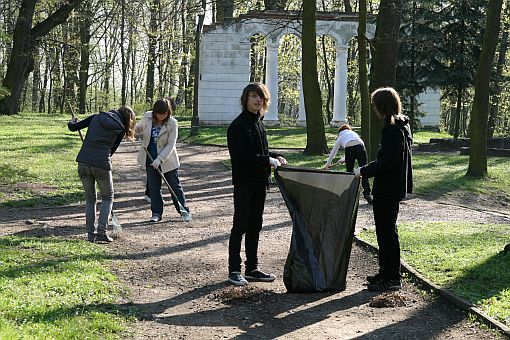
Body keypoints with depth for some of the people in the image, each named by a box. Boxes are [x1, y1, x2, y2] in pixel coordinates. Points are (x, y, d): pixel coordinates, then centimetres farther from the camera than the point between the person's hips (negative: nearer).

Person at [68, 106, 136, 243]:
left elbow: (72, 127, 9)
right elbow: (112, 150, 11)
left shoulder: (96, 117, 9)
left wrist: (73, 121, 31)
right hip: (102, 165, -3)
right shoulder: (120, 129, 4)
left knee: (90, 198, 19)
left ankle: (91, 233, 17)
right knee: (107, 198, 17)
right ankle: (102, 231, 3)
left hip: (83, 162, 3)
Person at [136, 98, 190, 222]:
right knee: (154, 187, 5)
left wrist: (159, 159, -25)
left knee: (175, 186, 6)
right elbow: (139, 128, 14)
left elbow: (170, 144, -17)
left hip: (167, 160, -3)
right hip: (150, 159, 3)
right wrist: (131, 128, -11)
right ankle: (156, 213, 15)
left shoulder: (172, 123, -17)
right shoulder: (147, 117, -6)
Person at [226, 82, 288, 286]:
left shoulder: (258, 123, 13)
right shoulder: (238, 125, -13)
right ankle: (234, 270, 6)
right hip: (244, 183, -8)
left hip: (259, 182, 8)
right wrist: (267, 160, -20)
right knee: (240, 225, -2)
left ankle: (252, 269, 20)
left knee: (255, 226, 12)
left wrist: (275, 157, 3)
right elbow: (240, 156, -20)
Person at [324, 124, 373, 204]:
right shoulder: (354, 133, 35)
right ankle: (367, 194, -9)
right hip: (360, 148, 1)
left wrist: (327, 164, 49)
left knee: (349, 173, 15)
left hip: (349, 150, -1)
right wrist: (344, 159, 52)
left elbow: (333, 152, 37)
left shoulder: (340, 137, 29)